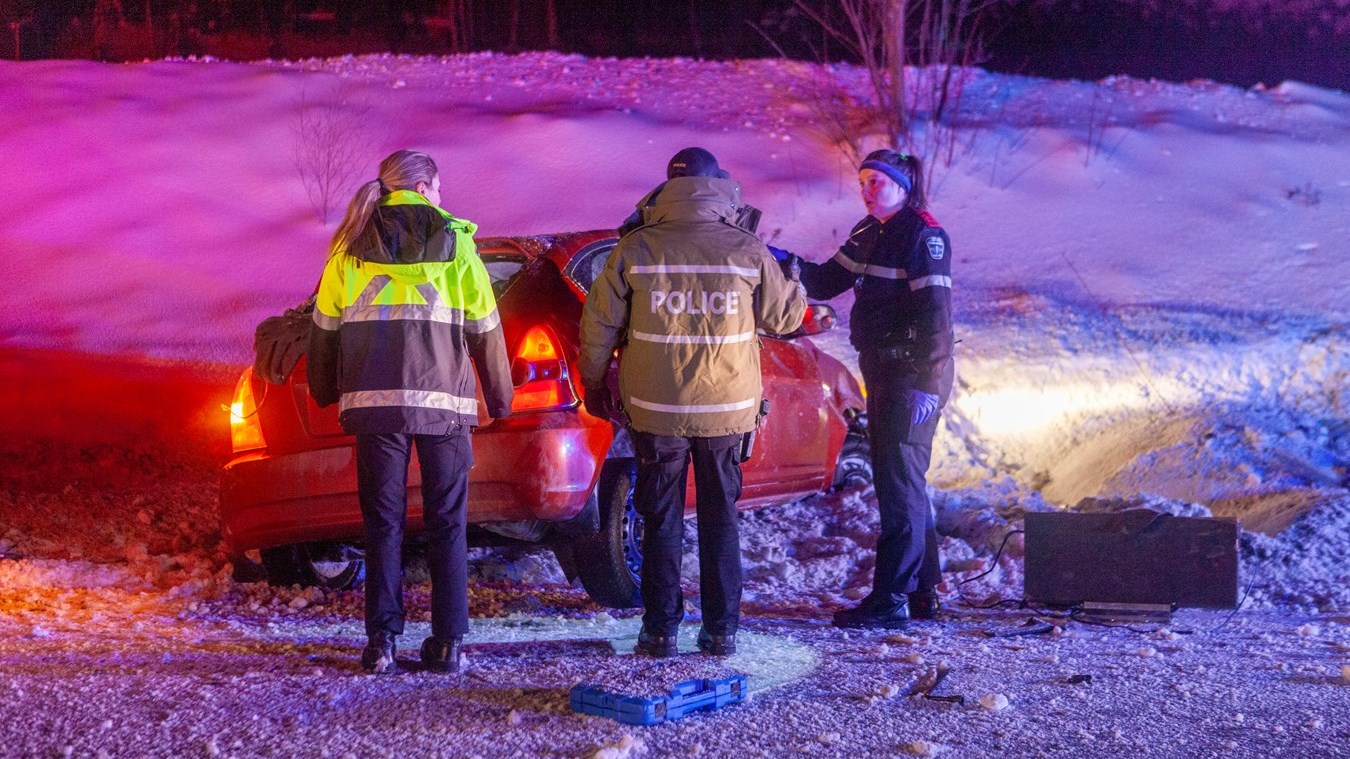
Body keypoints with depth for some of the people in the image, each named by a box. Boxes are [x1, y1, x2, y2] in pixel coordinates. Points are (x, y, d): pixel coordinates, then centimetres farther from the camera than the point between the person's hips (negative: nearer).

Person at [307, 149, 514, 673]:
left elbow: (325, 323, 10)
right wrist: (500, 394, 13)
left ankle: (382, 642, 2)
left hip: (375, 398, 1)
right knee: (446, 524, 6)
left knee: (383, 522, 6)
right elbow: (485, 326, 5)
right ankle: (447, 641, 3)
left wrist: (323, 389, 20)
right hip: (444, 397, -1)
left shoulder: (352, 243, 9)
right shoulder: (455, 241, 5)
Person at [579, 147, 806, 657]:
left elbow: (599, 321, 1)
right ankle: (721, 630, 14)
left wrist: (593, 381, 14)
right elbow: (783, 316, 8)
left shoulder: (636, 247, -6)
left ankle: (661, 629, 11)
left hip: (655, 408, -1)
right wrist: (797, 289, 29)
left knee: (661, 521, 9)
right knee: (720, 519, 12)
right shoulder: (748, 250, -5)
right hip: (727, 407, 1)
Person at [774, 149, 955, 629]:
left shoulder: (924, 235, -13)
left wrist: (929, 384, -24)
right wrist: (790, 265, -4)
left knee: (900, 481, -8)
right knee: (899, 480, 14)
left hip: (912, 374, -10)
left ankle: (890, 600, -5)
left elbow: (936, 313, -19)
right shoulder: (868, 233, 14)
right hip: (881, 369, 10)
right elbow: (828, 282, 15)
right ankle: (921, 593, 24)